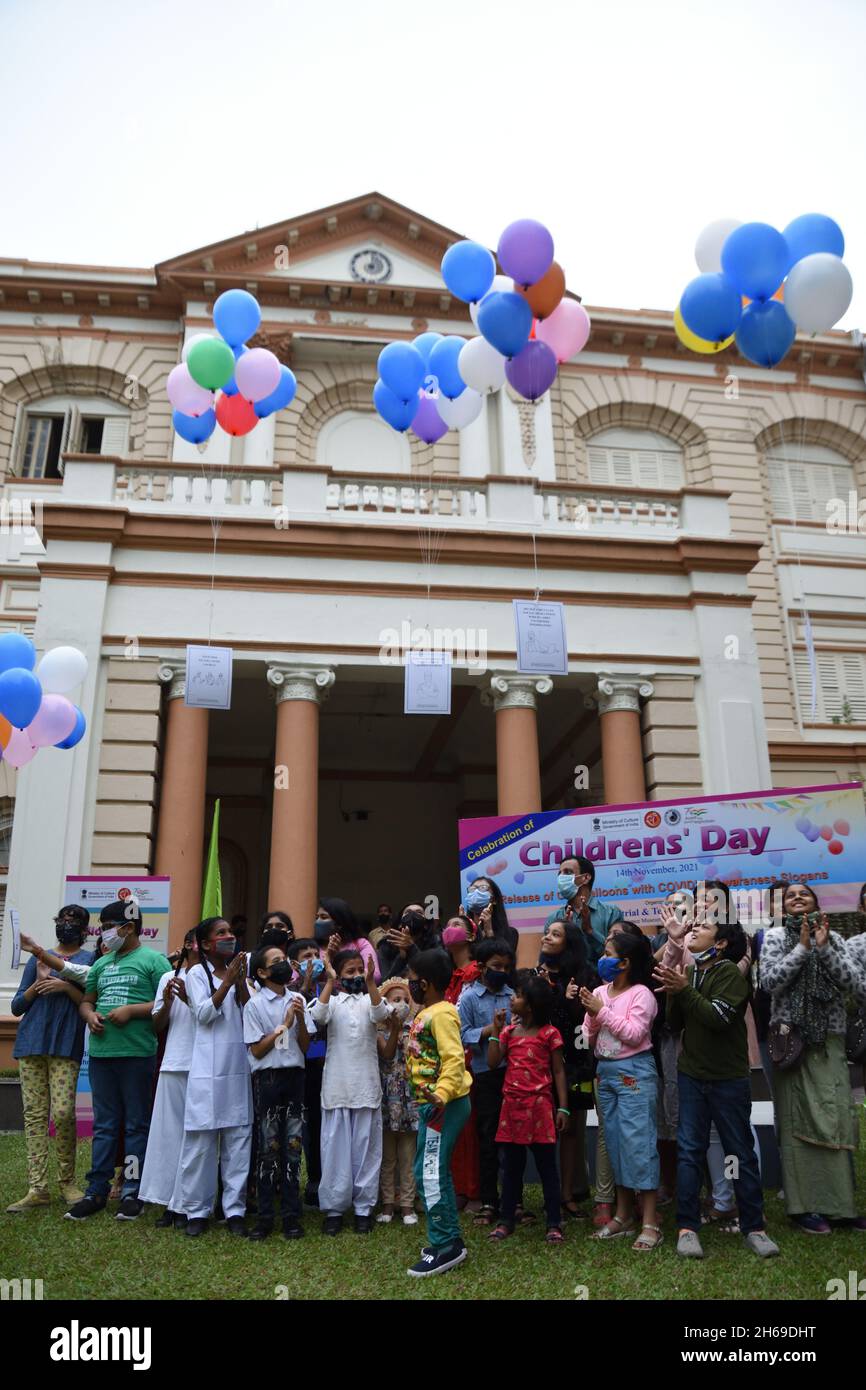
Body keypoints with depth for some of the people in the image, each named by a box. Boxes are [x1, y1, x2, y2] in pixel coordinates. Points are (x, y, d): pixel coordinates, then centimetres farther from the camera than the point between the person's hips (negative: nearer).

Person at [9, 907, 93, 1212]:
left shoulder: (90, 960, 8)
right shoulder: (37, 958, 17)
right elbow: (17, 1006, 13)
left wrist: (66, 987, -12)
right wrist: (38, 982, -3)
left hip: (66, 1047, -3)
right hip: (31, 1044, 3)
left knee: (63, 1113, -11)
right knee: (34, 1115, 0)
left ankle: (67, 1183, 6)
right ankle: (37, 1189, 5)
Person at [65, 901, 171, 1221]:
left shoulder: (153, 960, -3)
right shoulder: (101, 963, 17)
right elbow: (86, 1001, 22)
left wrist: (131, 1010, -17)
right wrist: (90, 1016, 0)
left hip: (137, 1054, -6)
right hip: (101, 1053, 6)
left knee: (136, 1125, 4)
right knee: (104, 1125, 12)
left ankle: (132, 1193, 11)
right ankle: (96, 1191, 19)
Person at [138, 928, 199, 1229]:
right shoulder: (169, 979, 12)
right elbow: (156, 1026, 14)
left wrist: (189, 999, -17)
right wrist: (167, 1003, -6)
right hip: (173, 1065, 3)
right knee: (168, 1131, 5)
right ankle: (169, 1201, 16)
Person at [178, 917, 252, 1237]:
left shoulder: (240, 973, 12)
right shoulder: (197, 974, 2)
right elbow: (204, 1013, -9)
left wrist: (241, 981, -8)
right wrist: (228, 980, -15)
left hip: (238, 1068, 3)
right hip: (207, 1069, -3)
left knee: (238, 1139, 3)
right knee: (201, 1139, -1)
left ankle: (234, 1209, 11)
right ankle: (197, 1210, 11)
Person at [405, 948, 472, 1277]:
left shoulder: (441, 1013, -18)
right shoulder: (426, 1012, 12)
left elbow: (454, 1059, -28)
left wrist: (442, 1095, -39)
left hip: (443, 1104, -10)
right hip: (431, 1101, 10)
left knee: (428, 1174, -7)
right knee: (437, 1172, 16)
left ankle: (444, 1247, 1)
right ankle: (450, 1239, 25)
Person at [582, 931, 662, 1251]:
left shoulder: (641, 994, -10)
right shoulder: (600, 992, 8)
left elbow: (634, 1034, -19)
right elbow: (588, 1038, 9)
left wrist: (602, 1012, -17)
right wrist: (591, 1016, -10)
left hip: (634, 1073, -7)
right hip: (606, 1072, 7)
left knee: (638, 1142, -7)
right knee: (615, 1142, 12)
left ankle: (650, 1222, 1)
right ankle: (622, 1216, 23)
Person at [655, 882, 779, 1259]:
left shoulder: (731, 973, -9)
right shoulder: (688, 972, 8)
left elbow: (718, 1017, -22)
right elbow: (676, 1023, 5)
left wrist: (684, 990, -24)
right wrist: (673, 995, -11)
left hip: (729, 1078, -4)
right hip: (692, 1075, 4)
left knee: (741, 1152, 7)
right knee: (689, 1150, 3)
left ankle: (753, 1226, 18)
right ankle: (687, 1227, 9)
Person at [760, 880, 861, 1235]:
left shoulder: (833, 938, 10)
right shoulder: (776, 936, 1)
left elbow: (850, 982, 0)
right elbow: (769, 981, -10)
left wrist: (824, 947, -11)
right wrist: (803, 947, -13)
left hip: (830, 1040, 3)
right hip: (792, 1037, -3)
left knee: (835, 1119, 4)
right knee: (799, 1119, -1)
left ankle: (838, 1202, 14)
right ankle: (803, 1205, 7)